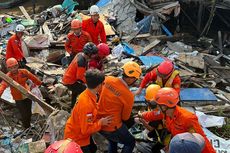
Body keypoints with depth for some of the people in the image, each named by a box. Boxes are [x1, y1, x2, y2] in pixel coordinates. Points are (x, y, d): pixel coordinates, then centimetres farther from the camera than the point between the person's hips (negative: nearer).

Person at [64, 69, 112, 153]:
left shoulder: (89, 94, -10)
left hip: (81, 132, 9)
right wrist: (101, 122, -20)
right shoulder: (86, 104, -37)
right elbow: (86, 129, -30)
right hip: (76, 137, -9)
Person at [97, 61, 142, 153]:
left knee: (112, 140, 35)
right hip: (112, 127, -6)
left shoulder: (108, 80, -13)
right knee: (130, 142, 22)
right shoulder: (129, 96, -24)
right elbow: (125, 117, -9)